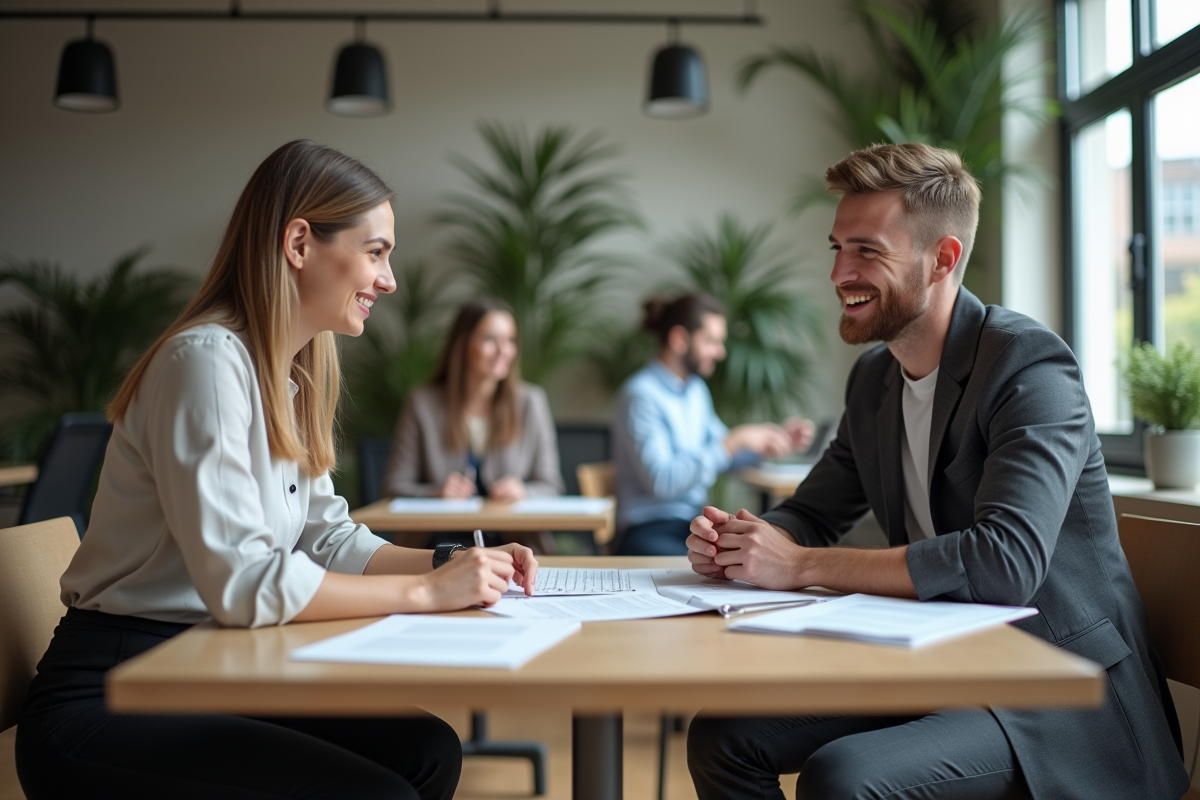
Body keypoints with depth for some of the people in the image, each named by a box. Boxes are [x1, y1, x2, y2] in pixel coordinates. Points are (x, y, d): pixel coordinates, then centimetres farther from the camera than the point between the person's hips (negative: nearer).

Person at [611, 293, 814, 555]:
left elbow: (718, 453, 22)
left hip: (694, 523, 8)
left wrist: (775, 438, 6)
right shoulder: (641, 395, -13)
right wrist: (734, 441, -21)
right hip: (650, 533, -8)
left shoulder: (696, 390, 13)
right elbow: (662, 482, -22)